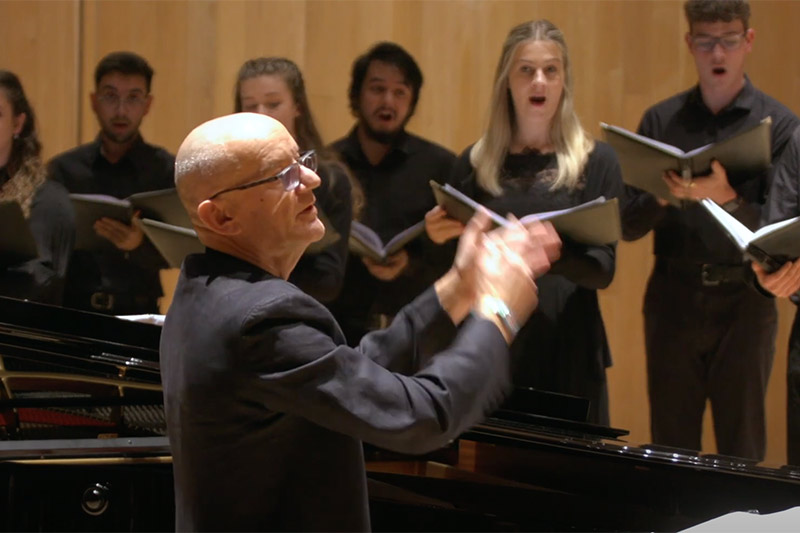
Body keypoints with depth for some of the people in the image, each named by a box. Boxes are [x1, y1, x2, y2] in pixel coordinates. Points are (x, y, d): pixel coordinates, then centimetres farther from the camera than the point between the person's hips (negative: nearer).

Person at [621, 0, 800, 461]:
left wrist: (726, 198, -24)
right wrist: (662, 198, -16)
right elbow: (629, 225, 4)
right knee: (670, 449, 6)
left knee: (742, 452, 3)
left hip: (743, 304, -2)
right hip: (673, 298, 2)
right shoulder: (661, 121, 7)